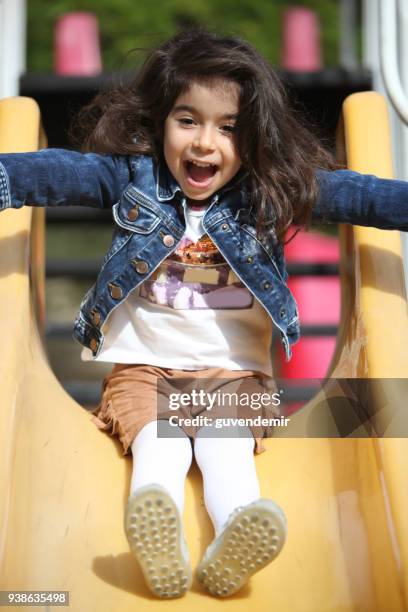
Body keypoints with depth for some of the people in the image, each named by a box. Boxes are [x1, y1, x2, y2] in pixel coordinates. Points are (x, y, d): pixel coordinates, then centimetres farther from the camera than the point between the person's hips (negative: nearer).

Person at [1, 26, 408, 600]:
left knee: (228, 452, -27)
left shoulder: (271, 188, -1)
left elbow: (359, 194, -10)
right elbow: (55, 172, -14)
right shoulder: (130, 177, -1)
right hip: (144, 366, 0)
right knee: (158, 449, -26)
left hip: (234, 372, 0)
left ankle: (232, 548, -52)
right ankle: (160, 548, -52)